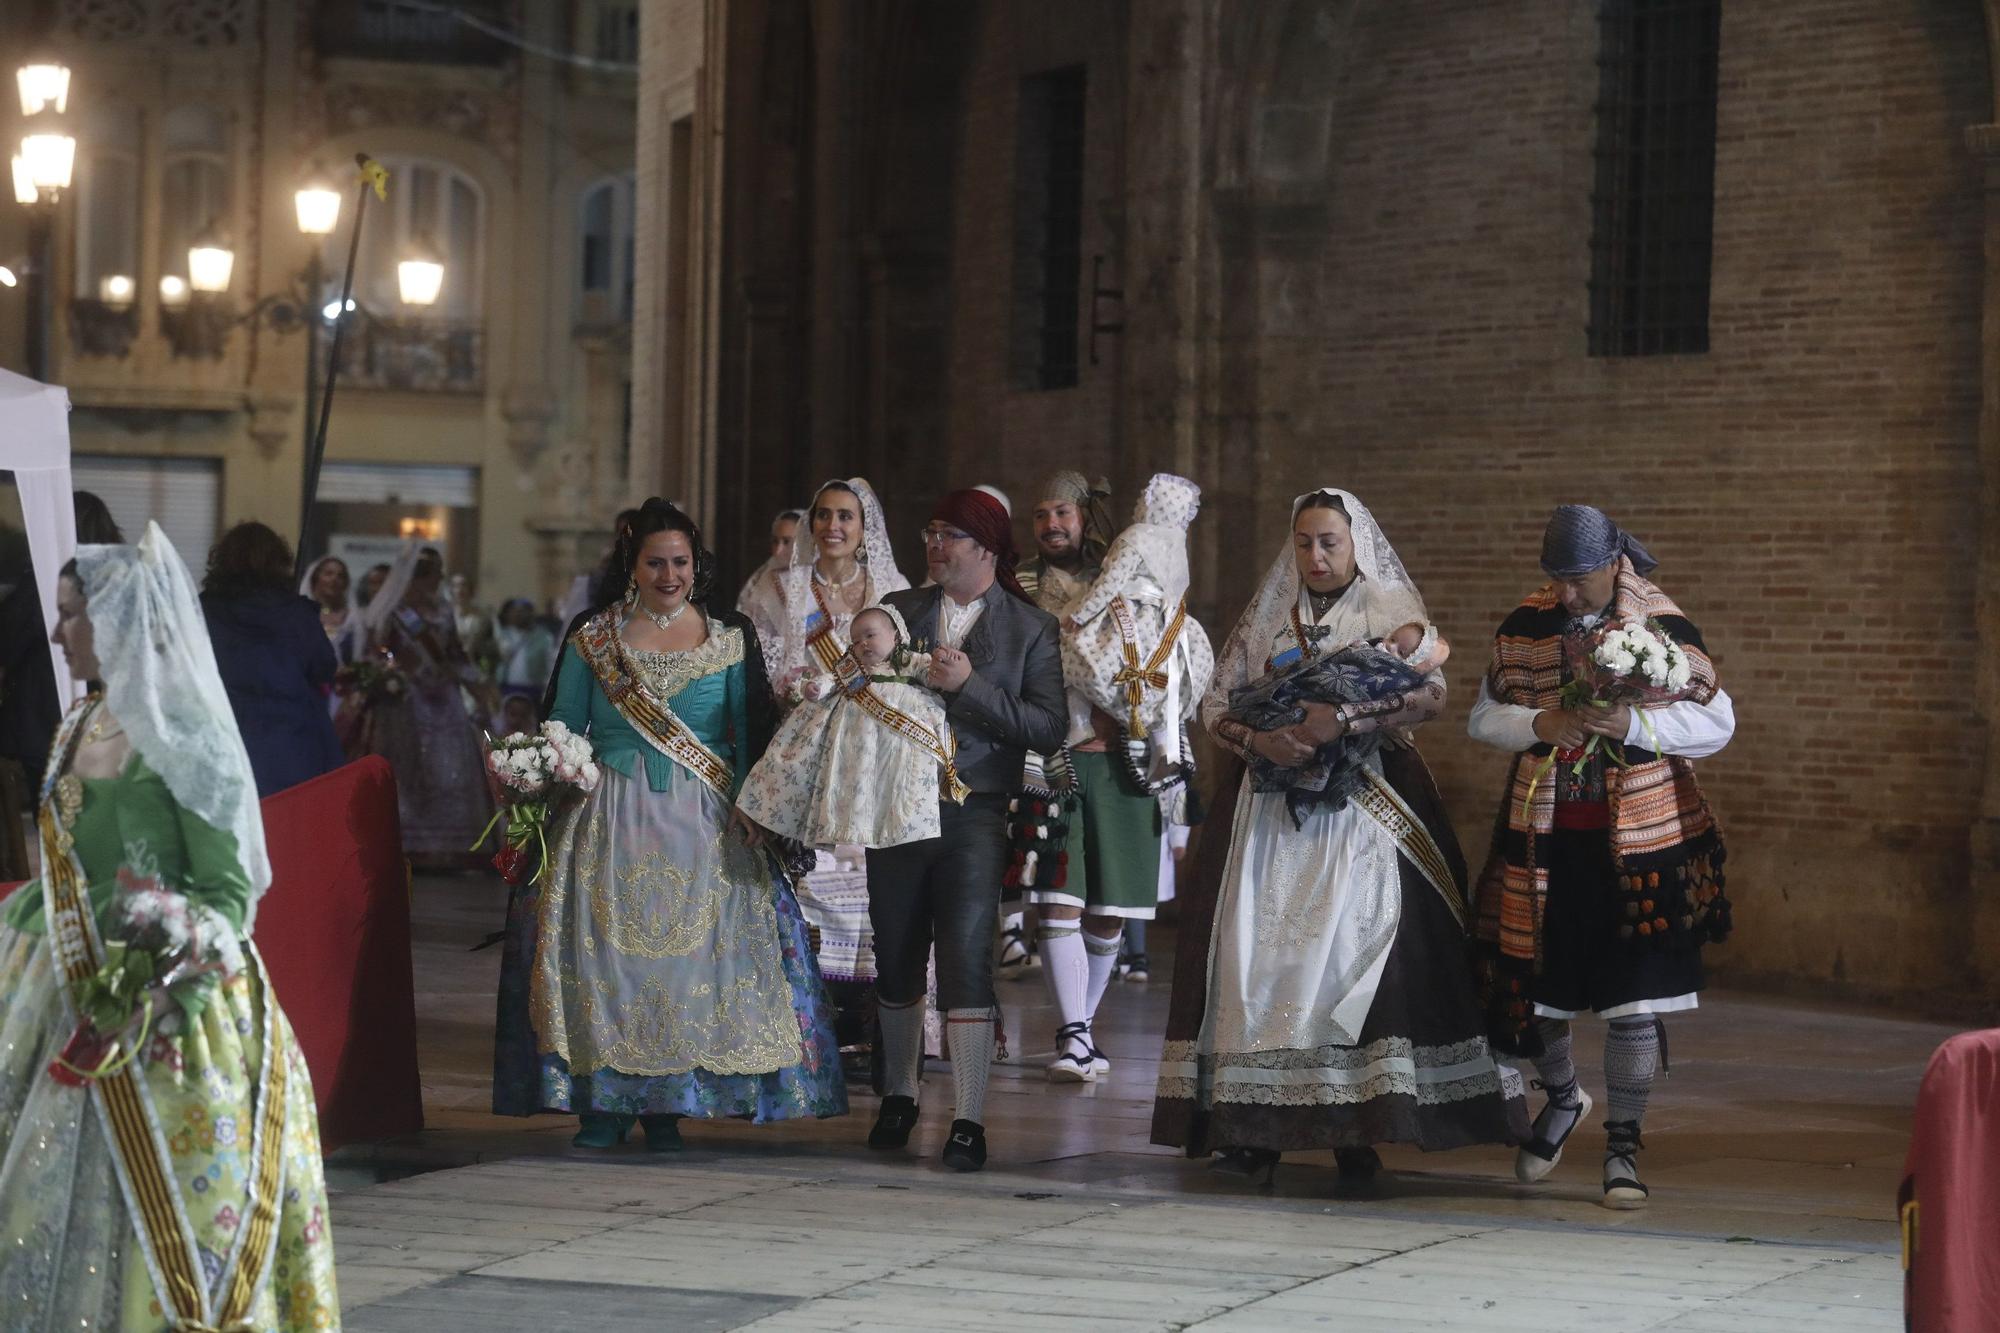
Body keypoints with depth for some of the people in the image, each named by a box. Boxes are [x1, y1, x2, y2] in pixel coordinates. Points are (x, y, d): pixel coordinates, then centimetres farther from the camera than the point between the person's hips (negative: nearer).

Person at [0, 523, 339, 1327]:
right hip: (84, 1017, 8)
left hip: (173, 1025, -8)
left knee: (170, 1220, -6)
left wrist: (181, 935, -30)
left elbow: (233, 894, -13)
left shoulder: (183, 737, -12)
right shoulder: (82, 732, 11)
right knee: (66, 1222, 8)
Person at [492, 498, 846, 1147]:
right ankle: (604, 1100, 3)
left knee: (690, 948, -5)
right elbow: (561, 730, 10)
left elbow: (750, 731, 5)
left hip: (700, 820, 0)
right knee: (601, 943, -6)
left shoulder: (729, 638, 7)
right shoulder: (592, 639, 7)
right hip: (609, 819, 0)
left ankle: (667, 1105, 4)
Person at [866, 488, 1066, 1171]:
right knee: (896, 958, 11)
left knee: (965, 958, -13)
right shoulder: (898, 609, 12)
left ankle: (969, 1121, -11)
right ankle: (899, 1097, 29)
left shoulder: (1031, 628, 3)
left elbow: (1050, 729, -6)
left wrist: (970, 686, -14)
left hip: (975, 814, -4)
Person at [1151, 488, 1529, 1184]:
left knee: (1356, 948, -12)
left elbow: (1430, 693, -10)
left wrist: (1343, 719, -21)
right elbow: (1214, 704, 11)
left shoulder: (1393, 614, 5)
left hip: (1364, 808, -3)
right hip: (1269, 808, 3)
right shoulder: (1265, 619, 16)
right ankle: (1252, 1125, -6)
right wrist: (1259, 738, -10)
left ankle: (1355, 1129, -11)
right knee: (1262, 951, -6)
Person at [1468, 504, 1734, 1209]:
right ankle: (1562, 1098, 38)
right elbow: (1483, 717, 8)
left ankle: (1622, 1145, 9)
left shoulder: (1663, 627, -5)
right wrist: (1541, 723, -13)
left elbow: (1717, 723, -6)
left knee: (1634, 996, -4)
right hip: (1545, 837, 3)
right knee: (1534, 981, 9)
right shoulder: (1526, 625, 4)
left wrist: (1631, 723, -21)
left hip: (1637, 840, -3)